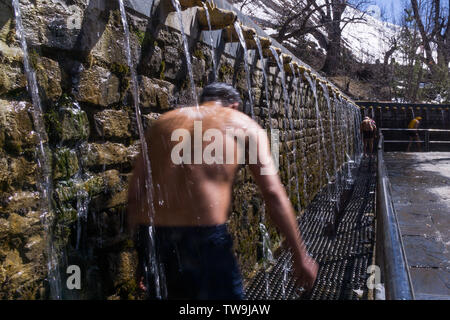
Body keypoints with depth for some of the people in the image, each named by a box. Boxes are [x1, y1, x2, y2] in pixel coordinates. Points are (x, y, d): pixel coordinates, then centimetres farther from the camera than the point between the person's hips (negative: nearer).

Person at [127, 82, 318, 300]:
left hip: (155, 234, 5)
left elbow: (134, 192, 16)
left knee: (180, 293, 27)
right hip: (204, 235, -5)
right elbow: (274, 195, 2)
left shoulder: (162, 122, 19)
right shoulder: (244, 126, 9)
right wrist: (300, 255, 8)